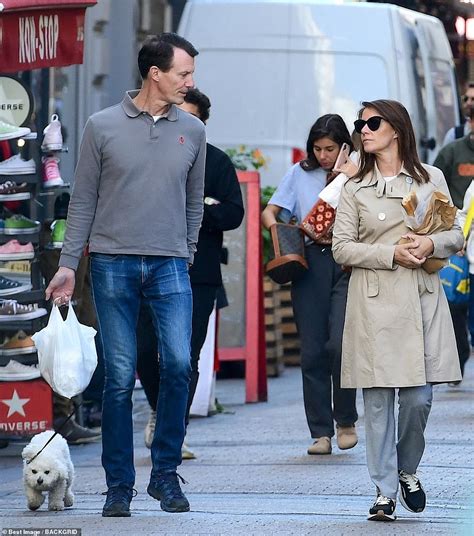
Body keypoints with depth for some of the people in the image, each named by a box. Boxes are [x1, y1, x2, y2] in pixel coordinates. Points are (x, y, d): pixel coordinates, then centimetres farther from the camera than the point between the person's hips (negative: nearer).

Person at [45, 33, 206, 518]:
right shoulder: (103, 127, 1)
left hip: (170, 267, 2)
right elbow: (83, 201, 4)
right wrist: (68, 263, -1)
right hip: (113, 265, -2)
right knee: (119, 376, -1)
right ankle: (119, 484, 7)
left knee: (178, 364, -12)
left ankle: (165, 473, 2)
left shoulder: (192, 131, 9)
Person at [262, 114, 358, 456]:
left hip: (347, 264, -3)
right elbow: (269, 212, 13)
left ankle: (346, 421, 6)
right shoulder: (300, 174, 13)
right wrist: (276, 226, -7)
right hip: (309, 263, 3)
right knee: (313, 350, 0)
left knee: (339, 344, -14)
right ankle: (321, 432, 6)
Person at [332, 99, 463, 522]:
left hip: (422, 300, 0)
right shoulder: (355, 189, 8)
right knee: (378, 399, -3)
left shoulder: (431, 179, 9)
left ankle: (407, 470, 22)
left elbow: (456, 236, 10)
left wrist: (431, 244, -12)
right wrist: (391, 254, -11)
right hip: (375, 303, 0)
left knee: (419, 396, -4)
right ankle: (384, 491, 3)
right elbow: (341, 247, 2)